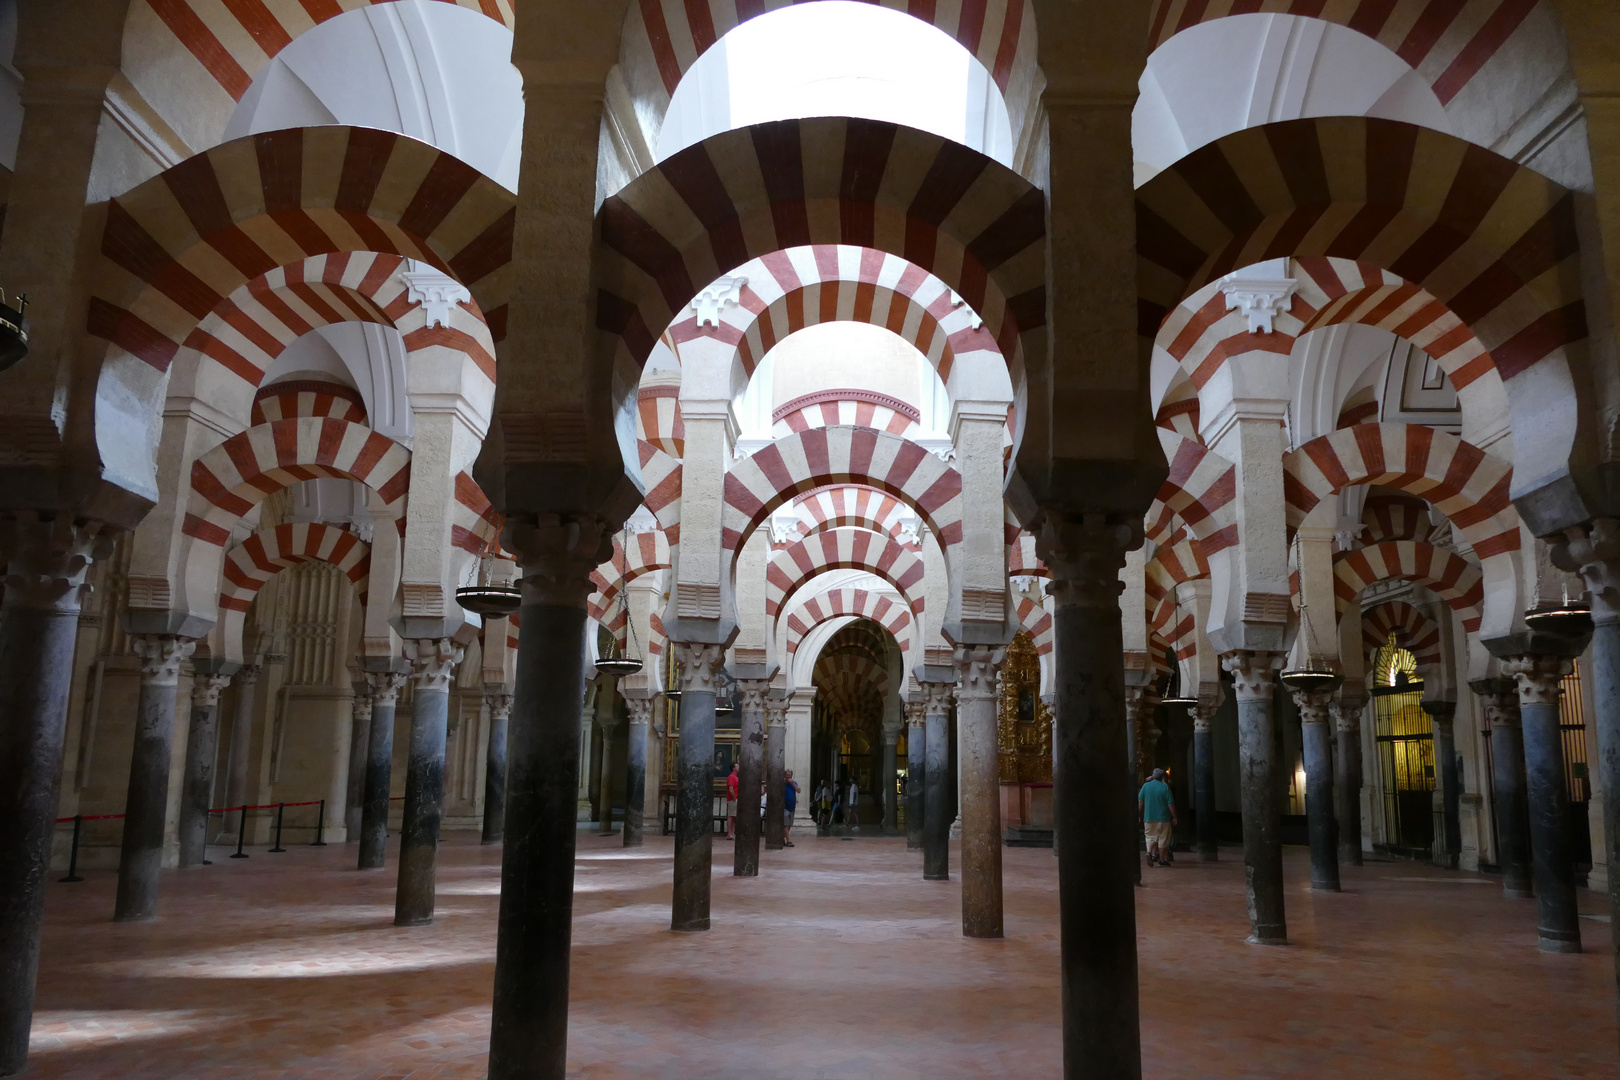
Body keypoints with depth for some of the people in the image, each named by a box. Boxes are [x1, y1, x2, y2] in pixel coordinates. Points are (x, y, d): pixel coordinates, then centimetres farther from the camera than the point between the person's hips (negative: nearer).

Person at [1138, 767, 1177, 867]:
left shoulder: (1146, 786, 1)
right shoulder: (1165, 787, -5)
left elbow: (1140, 802, 2)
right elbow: (1171, 804, -8)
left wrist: (1139, 815, 10)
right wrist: (1174, 817, -1)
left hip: (1148, 818, 2)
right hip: (1163, 818, -2)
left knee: (1151, 837, 12)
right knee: (1162, 839, 9)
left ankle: (1149, 852, -12)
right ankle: (1162, 860, 13)